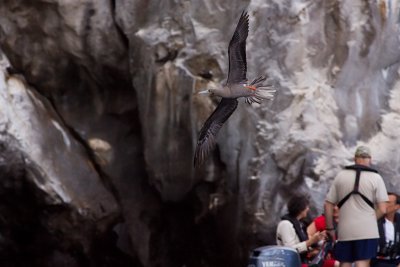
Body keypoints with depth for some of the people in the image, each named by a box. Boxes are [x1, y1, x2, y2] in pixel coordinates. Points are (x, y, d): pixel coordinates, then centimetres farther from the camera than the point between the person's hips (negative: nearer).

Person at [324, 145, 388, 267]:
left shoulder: (341, 176, 7)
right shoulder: (375, 178, 0)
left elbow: (328, 205, 7)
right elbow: (382, 209, -5)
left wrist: (330, 228, 16)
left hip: (344, 231, 2)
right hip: (367, 231, -2)